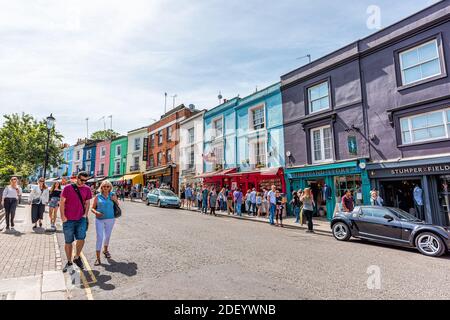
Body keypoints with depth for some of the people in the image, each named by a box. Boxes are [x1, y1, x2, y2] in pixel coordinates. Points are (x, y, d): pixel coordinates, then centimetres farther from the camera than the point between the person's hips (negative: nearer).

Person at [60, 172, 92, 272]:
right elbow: (62, 202, -2)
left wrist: (85, 214, 3)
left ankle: (77, 257, 17)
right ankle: (69, 262, 27)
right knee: (68, 242, 9)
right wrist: (63, 216, -5)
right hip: (68, 219, -1)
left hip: (81, 219, 1)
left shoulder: (87, 189, 3)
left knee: (81, 238, -9)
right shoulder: (68, 188, -4)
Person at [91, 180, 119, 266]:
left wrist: (115, 200, -8)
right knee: (99, 237, -7)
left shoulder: (113, 195, 2)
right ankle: (98, 258, -2)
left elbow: (117, 206, 11)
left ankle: (105, 250, 43)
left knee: (107, 236, 17)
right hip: (99, 219, -2)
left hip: (110, 219, 2)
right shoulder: (98, 196, -1)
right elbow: (93, 208, 3)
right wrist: (96, 212, -17)